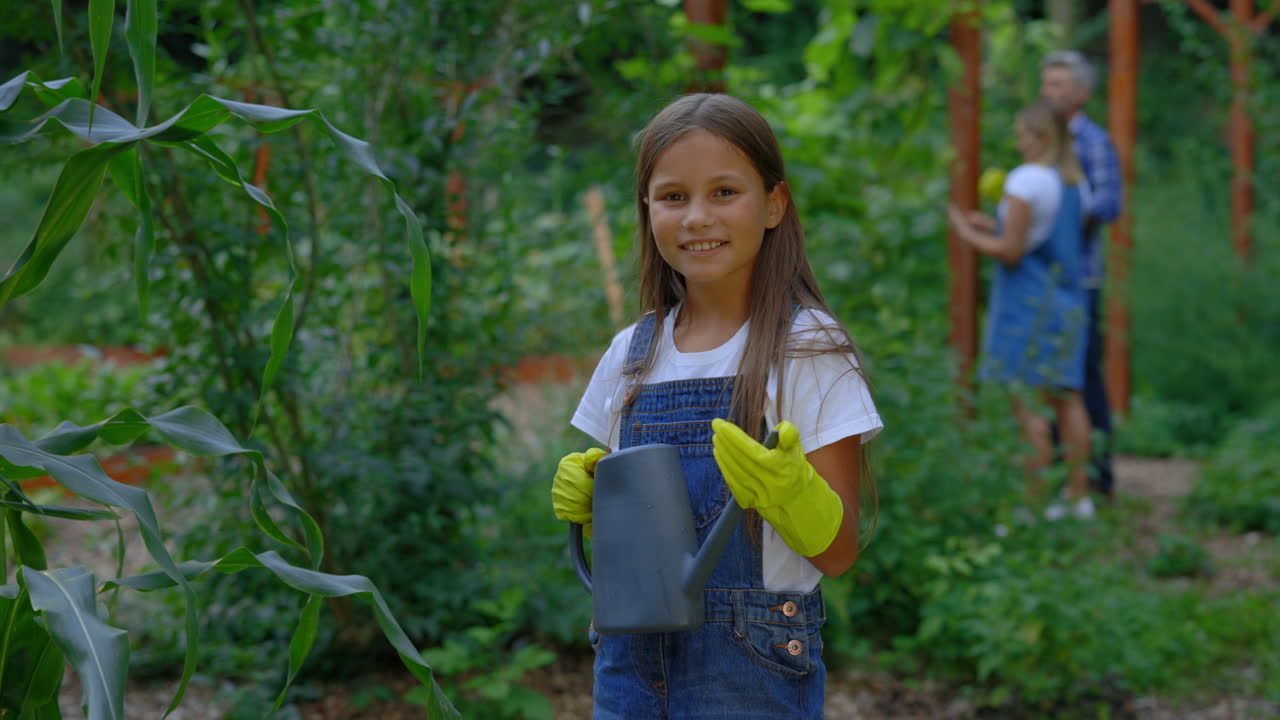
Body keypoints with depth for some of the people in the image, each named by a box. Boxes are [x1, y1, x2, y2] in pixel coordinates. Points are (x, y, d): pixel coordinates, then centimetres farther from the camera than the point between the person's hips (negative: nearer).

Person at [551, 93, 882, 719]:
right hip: (630, 658, 4)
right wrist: (585, 493, -4)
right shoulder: (631, 354, 5)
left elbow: (838, 552, -9)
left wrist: (788, 491, -27)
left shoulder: (807, 350, -7)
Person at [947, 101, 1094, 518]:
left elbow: (1011, 251, -16)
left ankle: (1037, 498, -4)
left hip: (1029, 303, -8)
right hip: (1068, 299, 8)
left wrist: (967, 234, -2)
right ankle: (1079, 495, 16)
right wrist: (992, 227, 21)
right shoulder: (1076, 182, 11)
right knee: (1067, 398, 11)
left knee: (1026, 402, -4)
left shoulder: (1026, 180, -14)